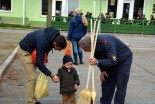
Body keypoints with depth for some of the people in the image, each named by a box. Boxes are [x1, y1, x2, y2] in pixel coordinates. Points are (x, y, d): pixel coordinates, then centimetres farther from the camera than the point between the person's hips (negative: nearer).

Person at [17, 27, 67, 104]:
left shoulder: (55, 36, -16)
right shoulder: (43, 42, -39)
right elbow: (39, 62, -35)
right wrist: (51, 75, -32)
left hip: (33, 49, 8)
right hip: (24, 51, -8)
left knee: (32, 76, 10)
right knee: (31, 77, -10)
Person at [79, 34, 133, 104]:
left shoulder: (106, 42, -38)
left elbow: (113, 61, -39)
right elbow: (100, 58, 1)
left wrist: (97, 62, -46)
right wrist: (102, 70, -10)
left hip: (124, 58, -7)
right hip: (111, 59, 7)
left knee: (120, 85, -9)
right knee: (106, 81, 7)